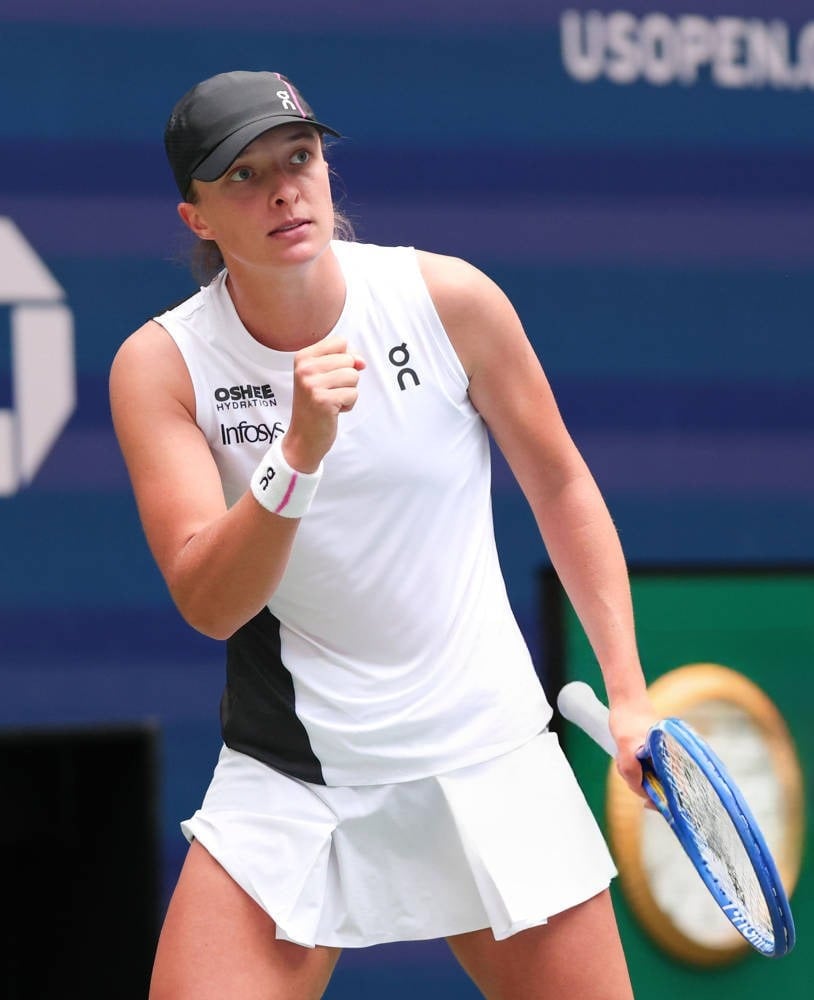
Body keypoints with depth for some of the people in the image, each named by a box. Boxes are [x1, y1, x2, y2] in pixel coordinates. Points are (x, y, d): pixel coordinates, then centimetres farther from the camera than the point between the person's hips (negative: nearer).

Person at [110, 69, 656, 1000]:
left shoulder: (450, 299, -8)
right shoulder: (160, 364, -9)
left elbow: (560, 486, 6)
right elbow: (209, 604, -18)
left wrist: (628, 692, 3)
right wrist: (300, 452, -33)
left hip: (487, 749, 1)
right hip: (288, 779, -1)